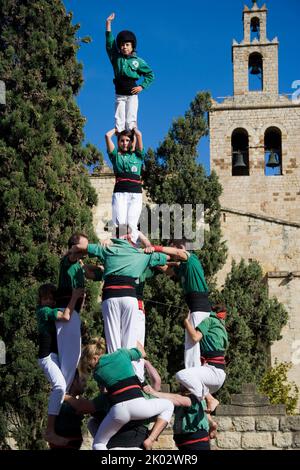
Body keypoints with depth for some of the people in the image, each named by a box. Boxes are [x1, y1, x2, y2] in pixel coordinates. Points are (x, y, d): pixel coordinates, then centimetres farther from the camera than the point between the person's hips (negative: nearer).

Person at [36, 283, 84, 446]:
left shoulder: (53, 310, 17)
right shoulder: (44, 311, -10)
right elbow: (66, 316, -24)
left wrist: (80, 298, 6)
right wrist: (74, 297, -16)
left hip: (58, 355, 10)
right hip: (48, 355, -10)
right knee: (60, 385, -28)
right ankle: (50, 431, -33)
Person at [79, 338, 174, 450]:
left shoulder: (97, 373, 14)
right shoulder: (121, 353, 17)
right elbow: (142, 354, 34)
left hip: (118, 410, 0)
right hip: (138, 405, 0)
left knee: (98, 444, 22)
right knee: (168, 405, 30)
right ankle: (150, 440, 12)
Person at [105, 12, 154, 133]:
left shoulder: (138, 61, 5)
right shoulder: (116, 58, 8)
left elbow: (150, 74, 11)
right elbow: (110, 43, 1)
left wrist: (142, 86, -3)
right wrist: (108, 23, -5)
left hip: (132, 93, -2)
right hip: (119, 94, 2)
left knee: (131, 120, -8)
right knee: (119, 120, -4)